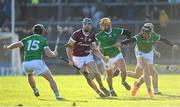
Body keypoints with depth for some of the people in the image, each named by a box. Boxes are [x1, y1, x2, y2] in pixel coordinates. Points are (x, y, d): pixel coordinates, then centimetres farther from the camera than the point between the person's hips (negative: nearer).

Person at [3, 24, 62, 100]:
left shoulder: (27, 39, 19)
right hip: (37, 62, -3)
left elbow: (16, 45, 11)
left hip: (26, 63, 3)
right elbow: (49, 54, 1)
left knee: (29, 74, 39)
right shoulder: (43, 40, 11)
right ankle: (57, 96, -11)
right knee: (50, 79, 4)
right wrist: (54, 54, 23)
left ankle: (35, 90, 43)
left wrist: (7, 47, 31)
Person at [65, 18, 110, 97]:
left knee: (96, 73, -12)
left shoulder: (92, 36, -3)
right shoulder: (77, 34, -18)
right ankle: (98, 92, 7)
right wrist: (70, 60, -18)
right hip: (78, 58, -4)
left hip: (88, 56, 4)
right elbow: (68, 47, -14)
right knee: (88, 77, -8)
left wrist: (103, 57, -6)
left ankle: (102, 87, 13)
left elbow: (95, 50, 6)